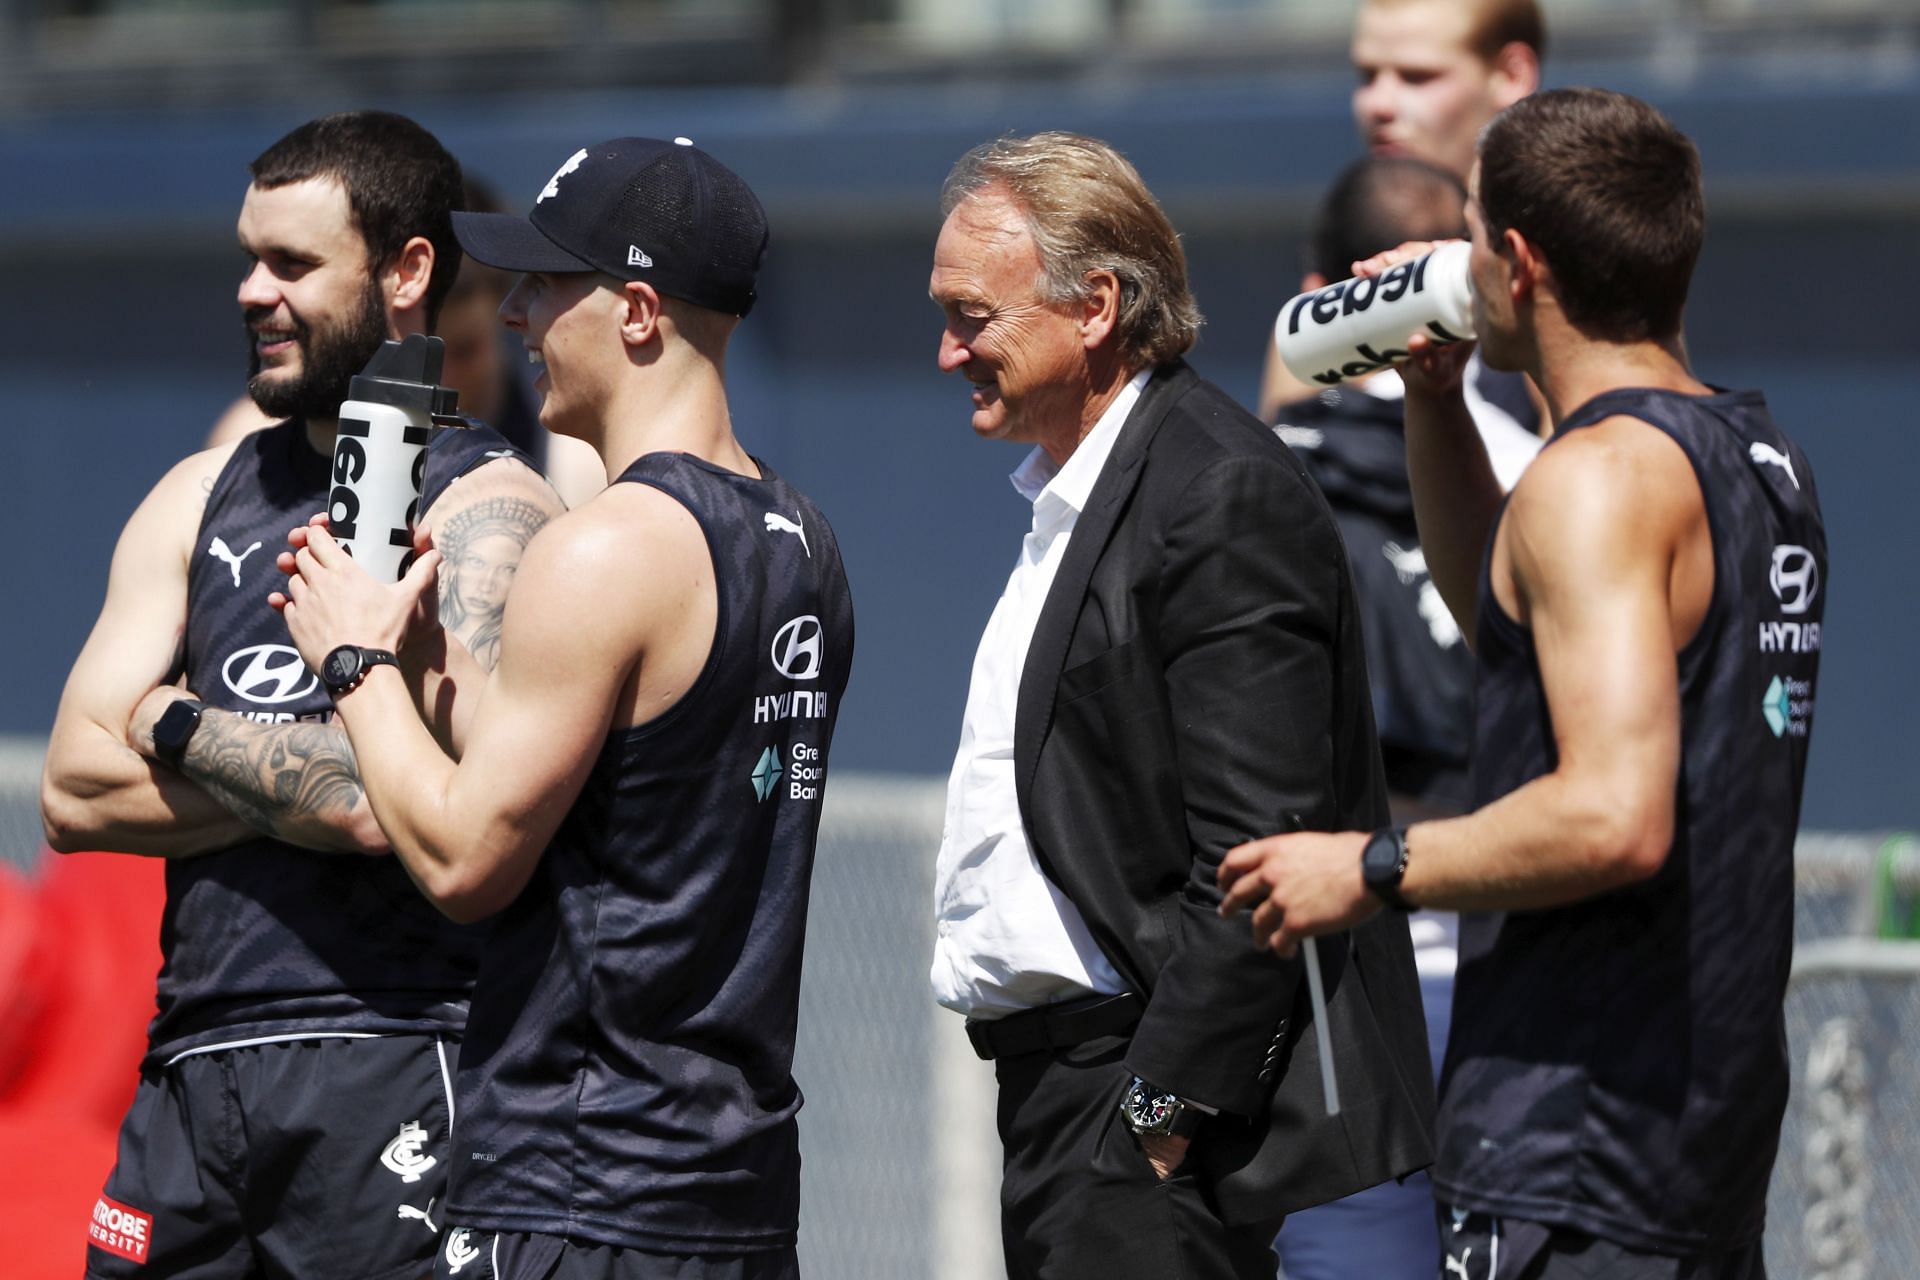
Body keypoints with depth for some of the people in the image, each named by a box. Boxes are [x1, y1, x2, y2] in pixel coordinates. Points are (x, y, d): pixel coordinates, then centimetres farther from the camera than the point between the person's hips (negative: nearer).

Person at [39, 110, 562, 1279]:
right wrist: (307, 786, -5)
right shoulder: (200, 501, 16)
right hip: (193, 1068, 6)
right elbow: (74, 795, 8)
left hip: (393, 1063, -6)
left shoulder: (487, 511, -4)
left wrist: (176, 726, -3)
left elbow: (401, 806, -18)